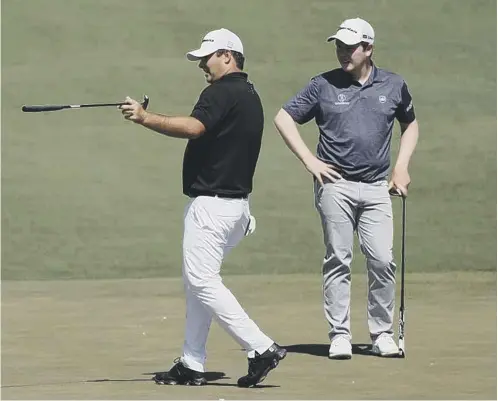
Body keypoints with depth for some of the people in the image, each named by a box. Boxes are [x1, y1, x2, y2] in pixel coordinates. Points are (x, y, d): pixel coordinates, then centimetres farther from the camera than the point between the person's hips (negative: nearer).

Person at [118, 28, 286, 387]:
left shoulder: (222, 92, -14)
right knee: (198, 282, 14)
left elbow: (193, 127, -30)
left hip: (211, 204, -11)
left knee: (202, 282, -11)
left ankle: (261, 347, -15)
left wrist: (145, 118, -28)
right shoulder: (251, 96, 18)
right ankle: (192, 365, 15)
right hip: (236, 201, 11)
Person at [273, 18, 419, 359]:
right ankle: (339, 335, 2)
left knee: (383, 260, -6)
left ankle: (382, 334, 6)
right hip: (335, 184, -1)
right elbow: (283, 118, 5)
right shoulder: (323, 85, 2)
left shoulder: (393, 86, 9)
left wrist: (402, 167, 12)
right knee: (338, 260, -2)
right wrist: (309, 160, -3)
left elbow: (410, 124, 25)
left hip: (377, 187, 1)